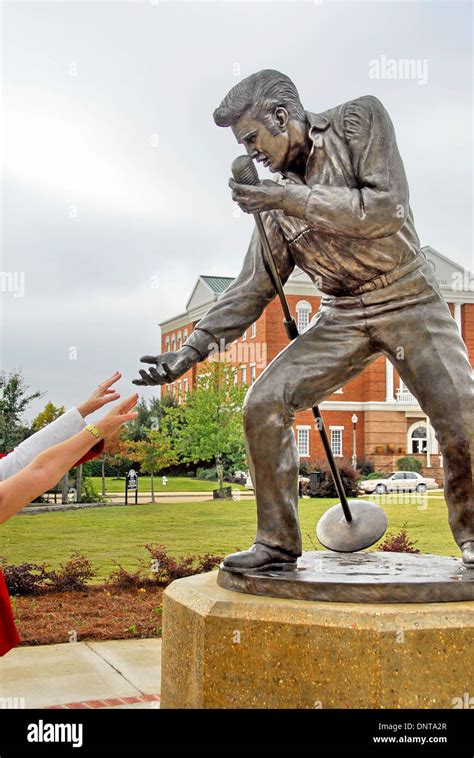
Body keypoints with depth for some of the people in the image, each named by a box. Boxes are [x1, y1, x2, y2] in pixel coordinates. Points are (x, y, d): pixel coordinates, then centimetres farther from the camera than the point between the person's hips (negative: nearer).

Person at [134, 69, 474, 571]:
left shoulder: (360, 120, -7)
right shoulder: (278, 197, 2)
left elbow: (386, 210, -21)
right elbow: (253, 287, 3)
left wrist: (289, 198, -26)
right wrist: (192, 348, -6)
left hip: (407, 301, -3)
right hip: (343, 317, 4)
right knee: (264, 402, -13)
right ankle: (278, 543, -2)